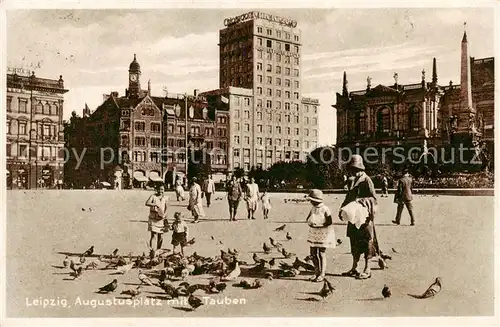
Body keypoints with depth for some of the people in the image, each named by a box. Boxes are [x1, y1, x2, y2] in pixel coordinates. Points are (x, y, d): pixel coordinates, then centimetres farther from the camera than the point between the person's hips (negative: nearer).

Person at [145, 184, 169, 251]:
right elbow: (147, 203, -21)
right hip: (153, 219, -4)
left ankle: (158, 249, 24)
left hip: (161, 219, 4)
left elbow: (166, 208, 11)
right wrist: (156, 204, -32)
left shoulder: (165, 198, 6)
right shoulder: (153, 196, -6)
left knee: (160, 236, 10)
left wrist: (164, 215, -6)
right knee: (153, 235, -13)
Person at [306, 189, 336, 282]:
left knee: (321, 254, -2)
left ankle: (322, 274, 6)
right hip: (313, 234, 7)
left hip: (324, 234, -6)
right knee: (313, 254, 7)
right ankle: (317, 272, 20)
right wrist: (310, 222, -14)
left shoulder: (325, 209, -15)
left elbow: (330, 223, -15)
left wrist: (319, 226, -24)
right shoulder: (313, 209, 5)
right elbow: (307, 219, 9)